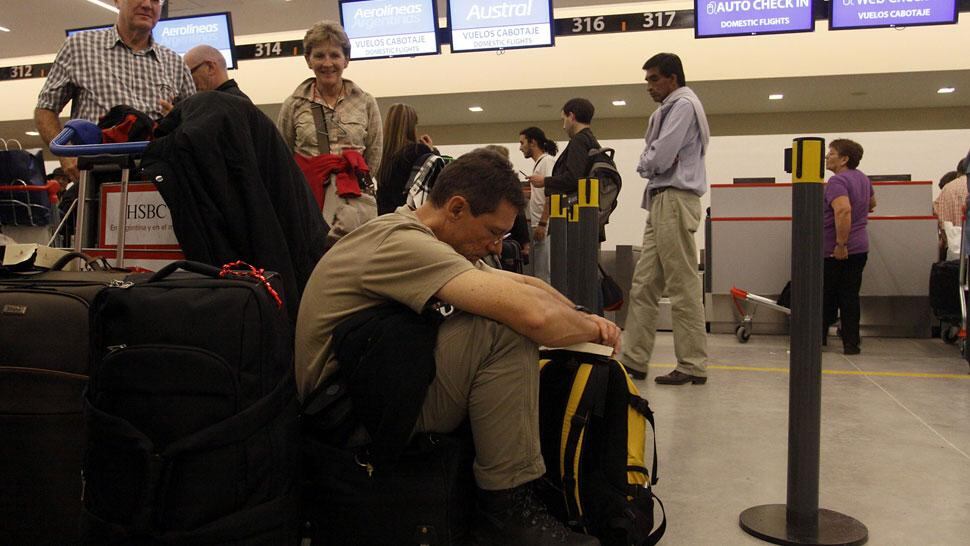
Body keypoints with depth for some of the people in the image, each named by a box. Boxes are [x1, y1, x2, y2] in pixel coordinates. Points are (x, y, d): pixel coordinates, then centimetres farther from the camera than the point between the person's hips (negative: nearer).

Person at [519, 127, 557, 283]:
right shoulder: (538, 163, 21)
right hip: (537, 225, 10)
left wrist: (542, 224, -22)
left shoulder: (547, 161, -8)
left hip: (545, 227, -10)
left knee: (544, 275, -9)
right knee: (536, 273, 12)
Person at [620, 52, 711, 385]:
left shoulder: (683, 106, -7)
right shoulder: (669, 109, 23)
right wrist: (649, 164, 0)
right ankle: (634, 360, 11)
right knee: (643, 286, 7)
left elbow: (659, 158, -17)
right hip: (661, 202, 10)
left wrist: (643, 165, 2)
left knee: (683, 288, -5)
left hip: (674, 201, -10)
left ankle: (693, 366, 2)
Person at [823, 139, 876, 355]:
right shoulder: (862, 178, 12)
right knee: (850, 296, 9)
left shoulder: (837, 181, -17)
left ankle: (819, 338, 17)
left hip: (836, 252, -7)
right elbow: (871, 203, 30)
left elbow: (844, 210, -31)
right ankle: (851, 343, 7)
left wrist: (841, 244, -28)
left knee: (826, 297, 6)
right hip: (860, 247, 7)